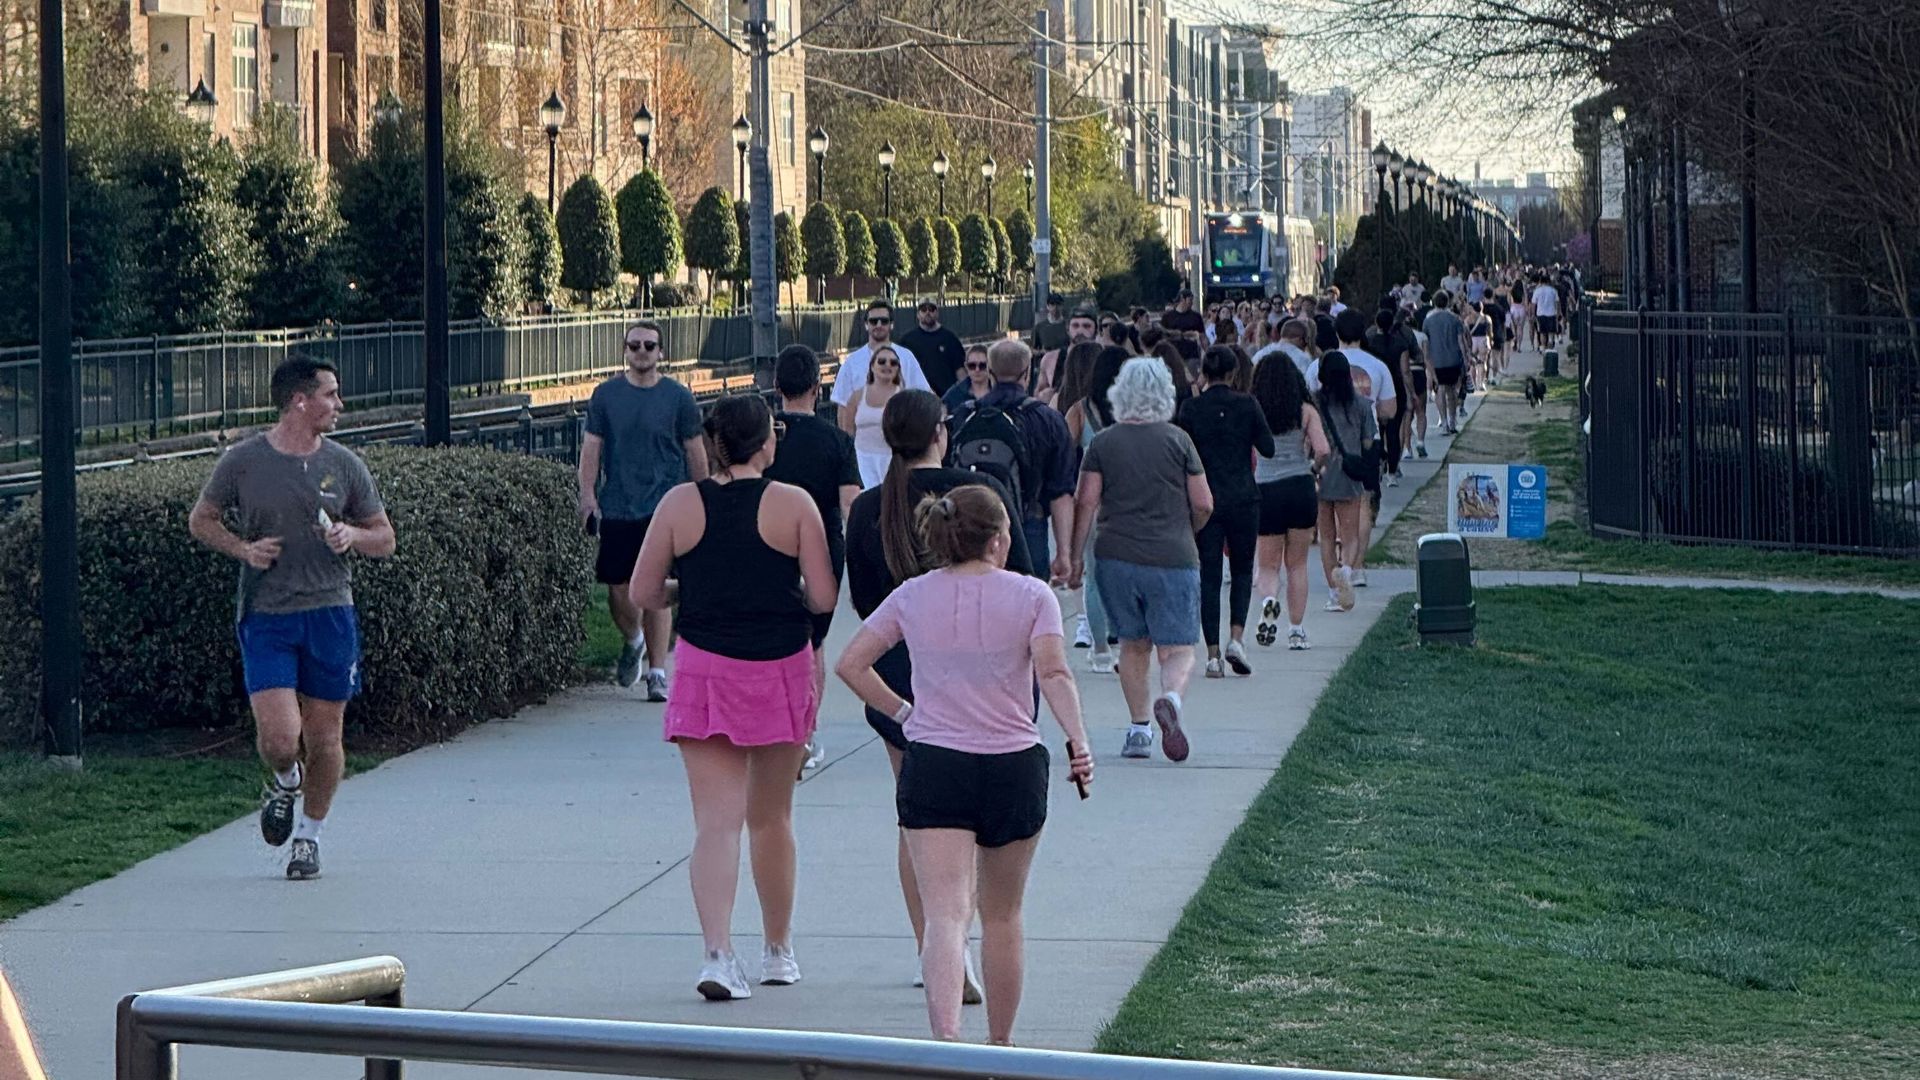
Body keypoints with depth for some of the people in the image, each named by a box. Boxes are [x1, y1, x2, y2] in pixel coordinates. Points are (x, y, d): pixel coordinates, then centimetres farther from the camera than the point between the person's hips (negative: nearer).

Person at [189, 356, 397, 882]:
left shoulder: (344, 465, 5)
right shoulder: (243, 461, -2)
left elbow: (385, 538, 13)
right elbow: (200, 520, 10)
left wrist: (352, 535, -9)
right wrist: (242, 548, -7)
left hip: (330, 614, 2)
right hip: (265, 616, -2)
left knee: (323, 740, 5)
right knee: (279, 738, -13)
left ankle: (309, 836, 27)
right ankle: (285, 781, 23)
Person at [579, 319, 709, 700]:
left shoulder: (678, 397, 3)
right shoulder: (606, 395, 5)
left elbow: (695, 452, 9)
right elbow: (591, 447, 6)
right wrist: (587, 493, -5)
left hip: (663, 507, -2)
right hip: (616, 507, 2)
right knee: (618, 590, 5)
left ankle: (657, 672, -1)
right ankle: (632, 641, 36)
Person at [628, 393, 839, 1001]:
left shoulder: (680, 504, -3)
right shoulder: (793, 505, -7)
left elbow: (642, 594, 0)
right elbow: (824, 597, -9)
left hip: (703, 669, 0)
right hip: (780, 672, 0)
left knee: (716, 822, -3)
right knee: (772, 816, 16)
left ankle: (718, 953, -19)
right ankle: (778, 952, 29)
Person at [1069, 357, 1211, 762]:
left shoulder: (1103, 444, 2)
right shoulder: (1178, 441, 0)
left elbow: (1085, 504, -2)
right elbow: (1203, 505, 1)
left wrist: (1076, 557, 6)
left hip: (1118, 558, 2)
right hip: (1173, 559, -2)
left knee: (1134, 645, 16)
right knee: (1178, 649, 0)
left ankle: (1138, 729, 14)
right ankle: (1170, 699, -30)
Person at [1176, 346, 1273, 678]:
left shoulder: (1190, 408, -4)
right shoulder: (1246, 405, -6)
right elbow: (1268, 448, -1)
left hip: (1204, 499, 0)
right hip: (1242, 498, 0)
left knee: (1209, 575, 5)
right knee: (1242, 570, 14)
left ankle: (1213, 655, 0)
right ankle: (1236, 638, -5)